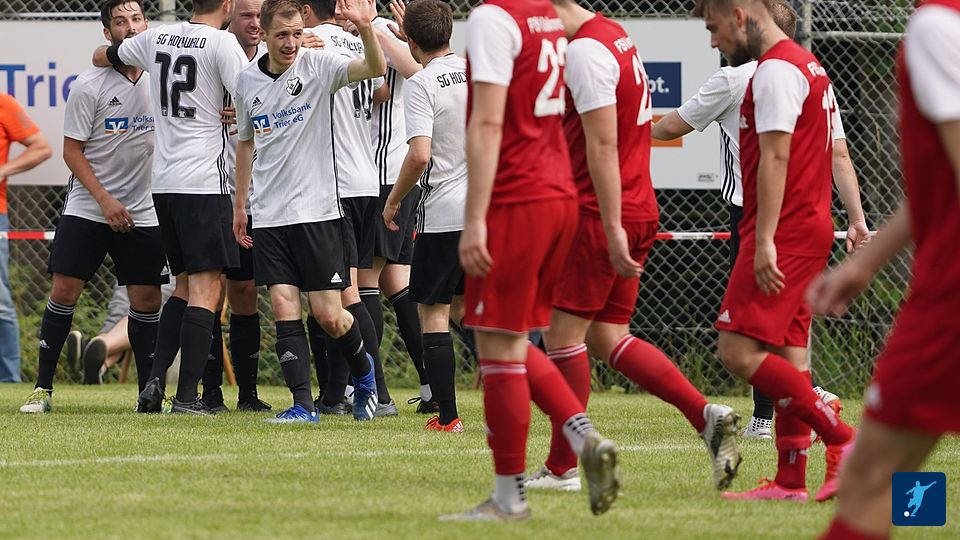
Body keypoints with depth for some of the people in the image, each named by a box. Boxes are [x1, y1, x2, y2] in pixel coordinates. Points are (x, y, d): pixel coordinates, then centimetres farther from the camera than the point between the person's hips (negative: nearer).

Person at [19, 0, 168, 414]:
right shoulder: (89, 86, -9)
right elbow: (72, 150, -5)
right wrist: (106, 200, -12)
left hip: (142, 213, 3)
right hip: (86, 209, -3)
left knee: (147, 299, 1)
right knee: (64, 291, -6)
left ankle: (150, 392, 10)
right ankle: (43, 387, 2)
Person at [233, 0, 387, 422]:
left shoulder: (317, 66, -6)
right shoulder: (248, 80, 6)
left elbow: (375, 69, -22)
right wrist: (239, 205, 21)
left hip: (316, 209, -3)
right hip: (268, 215, 3)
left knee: (328, 315, -2)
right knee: (284, 308, -6)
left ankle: (362, 369, 28)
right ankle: (303, 404, -3)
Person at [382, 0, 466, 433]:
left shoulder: (420, 85, -12)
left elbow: (420, 155, -22)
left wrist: (394, 199, -5)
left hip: (443, 214, -6)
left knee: (433, 313, 2)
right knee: (463, 308, 20)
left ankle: (447, 416, -2)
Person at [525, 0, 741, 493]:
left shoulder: (584, 51, -15)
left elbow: (602, 144, -21)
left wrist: (612, 228, -23)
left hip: (600, 215, -10)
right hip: (640, 210, 10)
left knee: (563, 333, -1)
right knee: (608, 338, 10)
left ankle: (561, 468, 4)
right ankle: (707, 418, -1)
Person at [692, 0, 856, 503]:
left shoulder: (776, 70, -12)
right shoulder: (806, 65, 20)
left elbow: (775, 157, -19)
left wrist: (764, 241, -22)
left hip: (784, 234, -11)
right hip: (810, 230, 11)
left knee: (738, 350, -14)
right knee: (788, 355, 8)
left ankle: (843, 441, -15)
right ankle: (790, 479, 7)